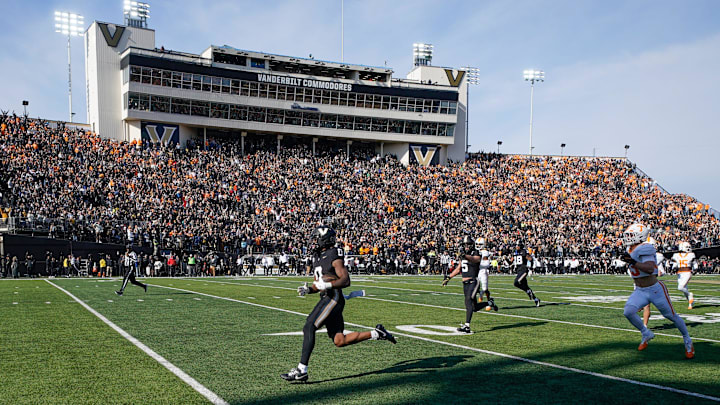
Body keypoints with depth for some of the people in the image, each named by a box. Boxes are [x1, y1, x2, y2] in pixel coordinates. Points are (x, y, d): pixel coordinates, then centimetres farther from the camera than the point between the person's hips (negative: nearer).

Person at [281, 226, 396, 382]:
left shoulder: (334, 256, -7)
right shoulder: (318, 259, 20)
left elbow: (346, 280, -13)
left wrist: (328, 284, -27)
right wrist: (308, 289, 5)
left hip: (333, 298, -9)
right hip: (326, 299, 9)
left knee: (308, 328, -17)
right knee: (340, 341, 7)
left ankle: (302, 370, -16)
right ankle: (376, 333, 18)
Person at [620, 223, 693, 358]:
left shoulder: (643, 249, -23)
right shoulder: (630, 250, 4)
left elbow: (650, 269, -36)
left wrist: (632, 262, -41)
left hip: (655, 290, -7)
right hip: (640, 291, 7)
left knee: (671, 316, 9)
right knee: (628, 312, -14)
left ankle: (687, 340, 32)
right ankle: (646, 334, 10)